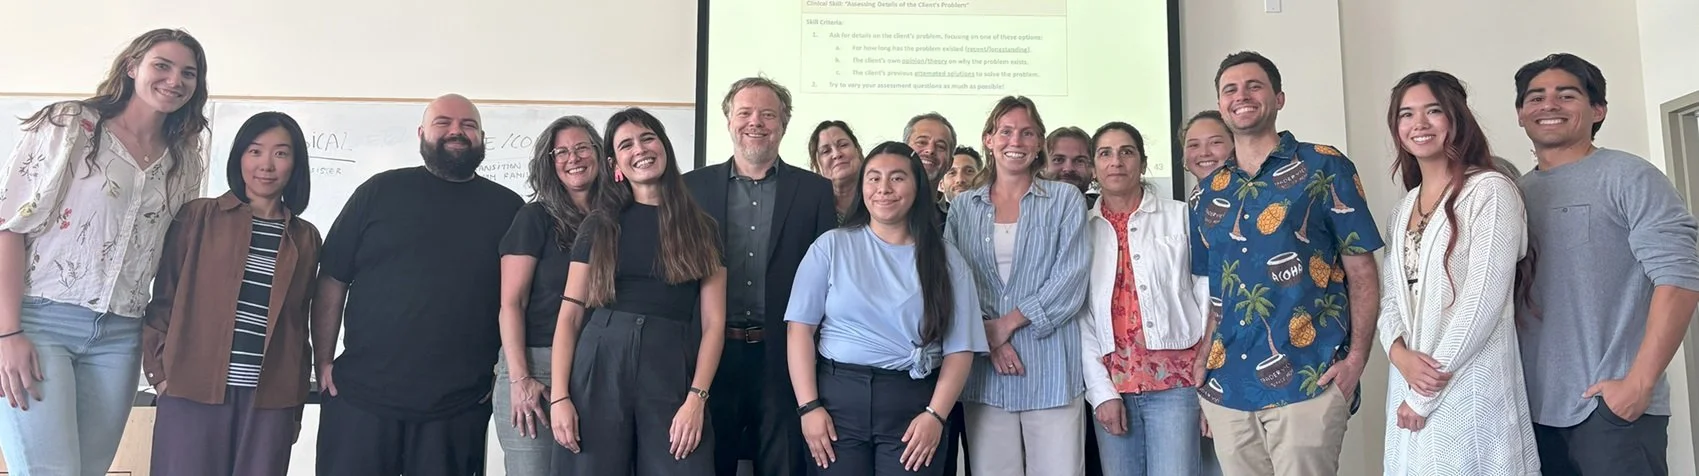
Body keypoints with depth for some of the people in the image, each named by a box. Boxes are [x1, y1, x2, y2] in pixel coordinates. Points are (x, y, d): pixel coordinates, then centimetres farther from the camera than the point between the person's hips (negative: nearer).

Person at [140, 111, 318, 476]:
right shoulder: (198, 216, 4)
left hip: (270, 400, 2)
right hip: (192, 392, -2)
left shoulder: (306, 238, 11)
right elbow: (163, 298, 5)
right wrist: (160, 371, -2)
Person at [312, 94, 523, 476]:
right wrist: (323, 361, 0)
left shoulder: (508, 208, 6)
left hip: (459, 407, 0)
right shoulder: (380, 191, 6)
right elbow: (333, 279, 6)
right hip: (360, 396, 0)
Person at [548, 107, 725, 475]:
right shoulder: (599, 225, 8)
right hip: (598, 371, 1)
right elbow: (570, 314, 4)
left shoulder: (700, 229, 7)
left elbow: (713, 322, 1)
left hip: (671, 372, 0)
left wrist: (697, 398, -10)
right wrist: (559, 396, -6)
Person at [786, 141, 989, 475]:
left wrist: (936, 414, -9)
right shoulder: (831, 246, 3)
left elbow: (960, 348, 2)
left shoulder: (945, 259, 5)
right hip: (838, 397, 0)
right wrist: (809, 406, -7)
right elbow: (801, 328, 0)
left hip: (913, 403, 1)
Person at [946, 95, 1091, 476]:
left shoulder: (1065, 199, 6)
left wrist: (1008, 323, -9)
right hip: (984, 367, 2)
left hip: (1050, 366, -1)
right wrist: (987, 335, -9)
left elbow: (1071, 277, -4)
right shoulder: (964, 206, 12)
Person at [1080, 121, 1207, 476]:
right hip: (1112, 384, 2)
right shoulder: (1083, 230, 8)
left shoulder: (1181, 217, 4)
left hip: (1175, 380, -2)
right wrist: (1101, 391, -3)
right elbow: (1078, 315, 4)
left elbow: (1208, 297, 2)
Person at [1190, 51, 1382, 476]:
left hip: (1308, 380, -4)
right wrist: (1203, 366, 7)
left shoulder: (1324, 167, 0)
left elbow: (1362, 271, -2)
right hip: (1225, 388, 4)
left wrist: (1356, 358, -12)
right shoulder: (1209, 191, 11)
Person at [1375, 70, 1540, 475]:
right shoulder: (1405, 207, 13)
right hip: (1410, 386, 6)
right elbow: (1390, 296, 10)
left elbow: (1483, 300, -15)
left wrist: (1425, 396, -14)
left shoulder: (1490, 190, -8)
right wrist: (1399, 353, -11)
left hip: (1471, 393, -6)